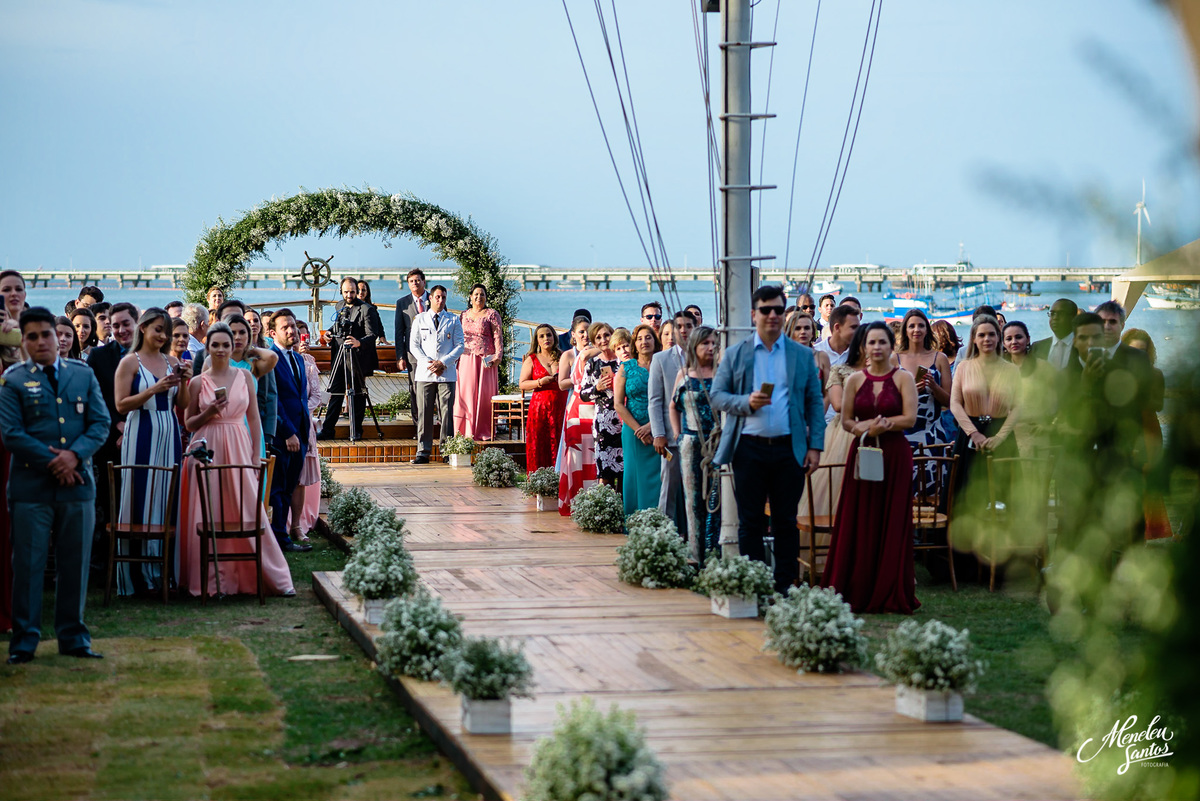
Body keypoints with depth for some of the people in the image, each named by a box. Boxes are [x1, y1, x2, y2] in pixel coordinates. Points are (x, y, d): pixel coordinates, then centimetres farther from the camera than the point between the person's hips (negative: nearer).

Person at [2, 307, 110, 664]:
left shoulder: (84, 376, 10)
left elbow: (101, 423, 5)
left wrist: (75, 455, -12)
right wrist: (52, 462, -12)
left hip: (77, 484, 2)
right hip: (31, 485, -2)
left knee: (75, 563, 7)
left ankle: (73, 637, 16)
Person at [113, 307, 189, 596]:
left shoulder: (172, 362, 12)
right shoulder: (130, 362, -2)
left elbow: (183, 405, 12)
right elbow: (121, 405, -10)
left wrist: (183, 382, -5)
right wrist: (155, 389, -17)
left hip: (169, 435, 5)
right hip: (141, 435, -5)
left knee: (166, 501, 6)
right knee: (140, 500, -3)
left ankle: (161, 569, 11)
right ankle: (137, 572, 2)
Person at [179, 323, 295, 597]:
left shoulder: (244, 376, 8)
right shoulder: (198, 382, 5)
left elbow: (254, 419, 9)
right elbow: (189, 424, 8)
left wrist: (256, 456, 3)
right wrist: (208, 413, -11)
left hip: (239, 449, 0)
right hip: (208, 451, 0)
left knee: (249, 510, -4)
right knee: (209, 515, -3)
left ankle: (274, 577, 2)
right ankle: (213, 580, 4)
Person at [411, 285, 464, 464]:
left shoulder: (453, 320, 10)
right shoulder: (420, 319, 12)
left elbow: (459, 346, 5)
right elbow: (414, 344, 8)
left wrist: (443, 363, -8)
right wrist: (428, 362, -6)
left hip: (447, 373, 0)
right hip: (424, 373, 0)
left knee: (447, 412, -3)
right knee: (424, 413, -2)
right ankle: (423, 452, 1)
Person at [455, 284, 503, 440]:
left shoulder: (492, 314, 3)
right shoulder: (464, 315, 16)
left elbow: (498, 337, -3)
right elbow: (458, 338, 19)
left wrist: (497, 356, -14)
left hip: (485, 361, -4)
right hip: (466, 361, 4)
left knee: (484, 395, -3)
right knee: (465, 393, 0)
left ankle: (483, 432, 3)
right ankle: (467, 431, 6)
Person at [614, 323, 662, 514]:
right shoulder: (626, 368, 7)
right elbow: (618, 404, 2)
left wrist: (650, 426, -12)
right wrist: (638, 430, -8)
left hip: (659, 432, 0)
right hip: (633, 433, 0)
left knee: (659, 479, -4)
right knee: (636, 478, 0)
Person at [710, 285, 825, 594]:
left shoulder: (802, 355, 10)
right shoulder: (735, 354, 9)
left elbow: (815, 403, 8)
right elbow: (716, 396, 5)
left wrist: (815, 445, -2)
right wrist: (746, 402, -13)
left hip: (789, 449, 0)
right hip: (749, 449, 0)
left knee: (786, 521, 3)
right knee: (750, 522, 3)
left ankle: (784, 586, 8)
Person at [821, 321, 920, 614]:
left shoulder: (903, 378, 1)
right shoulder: (855, 380, 8)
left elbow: (910, 418, -6)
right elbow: (846, 421, 6)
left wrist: (882, 425, -13)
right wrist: (865, 428, -12)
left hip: (895, 456, -2)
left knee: (892, 523, -1)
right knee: (859, 525, 0)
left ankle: (891, 595, 5)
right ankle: (857, 593, 5)